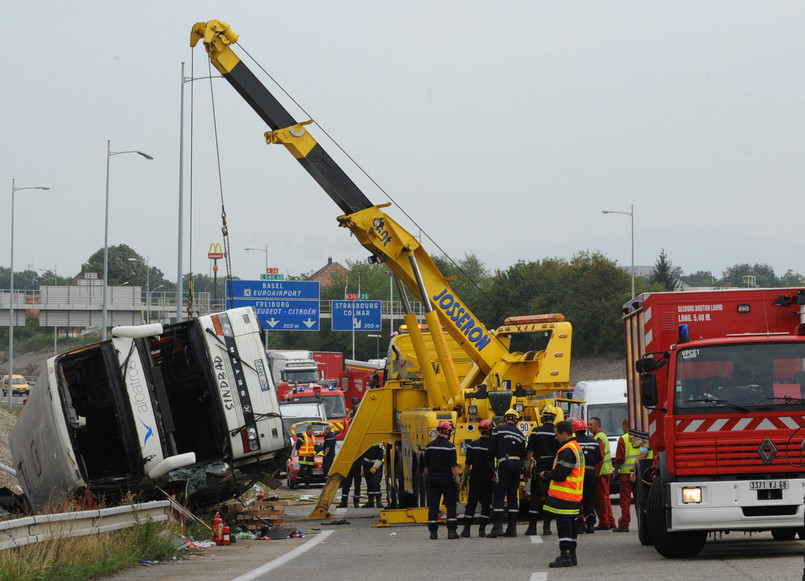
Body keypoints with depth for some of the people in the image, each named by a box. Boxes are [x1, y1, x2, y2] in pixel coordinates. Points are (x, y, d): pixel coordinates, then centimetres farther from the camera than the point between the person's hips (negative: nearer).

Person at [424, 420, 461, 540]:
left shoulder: (429, 446, 4)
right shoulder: (450, 446, -9)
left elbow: (426, 466, 9)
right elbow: (454, 467, -11)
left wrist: (426, 480, 18)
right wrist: (457, 481, -5)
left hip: (433, 479, 3)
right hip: (447, 479, -3)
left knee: (433, 506, 5)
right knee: (451, 505, 4)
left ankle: (433, 532, 1)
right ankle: (451, 531, -3)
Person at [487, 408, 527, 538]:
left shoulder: (499, 430, -1)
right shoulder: (520, 434, 11)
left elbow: (492, 450, -4)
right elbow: (523, 454, 12)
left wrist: (498, 455, 15)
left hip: (505, 464, -4)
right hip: (517, 464, 4)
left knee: (498, 495, -5)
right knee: (512, 496, 11)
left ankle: (497, 526, -16)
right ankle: (512, 528, 9)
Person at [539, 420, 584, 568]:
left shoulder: (567, 451, -18)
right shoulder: (576, 447, 16)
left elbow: (560, 474, -22)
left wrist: (546, 475, -4)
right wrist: (549, 474, 15)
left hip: (563, 496, -10)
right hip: (573, 495, 10)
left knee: (563, 525, -8)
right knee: (569, 524, 15)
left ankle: (565, 556, -9)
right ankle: (571, 555, 20)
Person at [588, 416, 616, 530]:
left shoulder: (598, 438, -14)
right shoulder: (603, 436, 18)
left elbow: (600, 457, -20)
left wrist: (596, 473, -20)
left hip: (601, 472, -10)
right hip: (607, 471, 10)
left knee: (600, 497, -6)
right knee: (605, 497, 14)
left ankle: (604, 523, -5)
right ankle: (610, 522, 17)